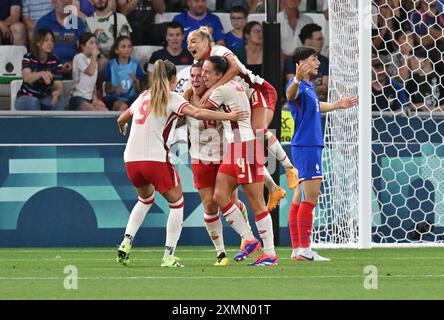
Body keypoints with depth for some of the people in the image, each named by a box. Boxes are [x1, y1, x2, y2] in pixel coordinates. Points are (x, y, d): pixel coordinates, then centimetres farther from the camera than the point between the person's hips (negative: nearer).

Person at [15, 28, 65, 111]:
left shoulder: (55, 61, -7)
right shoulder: (28, 58, -16)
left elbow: (58, 85, -15)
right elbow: (26, 78, -36)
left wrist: (57, 92, -42)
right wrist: (41, 74, -58)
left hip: (45, 98, 3)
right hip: (27, 97, -3)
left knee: (59, 100, -28)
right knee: (32, 103, -36)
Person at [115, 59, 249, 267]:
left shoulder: (143, 97, 18)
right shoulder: (171, 98, 0)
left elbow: (121, 119, 33)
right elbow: (196, 113, -17)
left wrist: (122, 128, 57)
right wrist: (228, 116, -16)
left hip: (131, 159, 6)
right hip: (155, 159, -6)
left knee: (146, 199, 31)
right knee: (177, 203, 10)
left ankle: (126, 244, 14)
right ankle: (168, 256, 0)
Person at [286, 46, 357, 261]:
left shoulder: (308, 86, 18)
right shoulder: (298, 85, -13)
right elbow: (290, 94, -39)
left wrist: (337, 105, 47)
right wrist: (297, 79, -59)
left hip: (311, 145, 10)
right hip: (305, 146, -10)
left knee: (300, 199, 9)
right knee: (310, 198, -12)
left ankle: (297, 249, 11)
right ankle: (304, 248, -14)